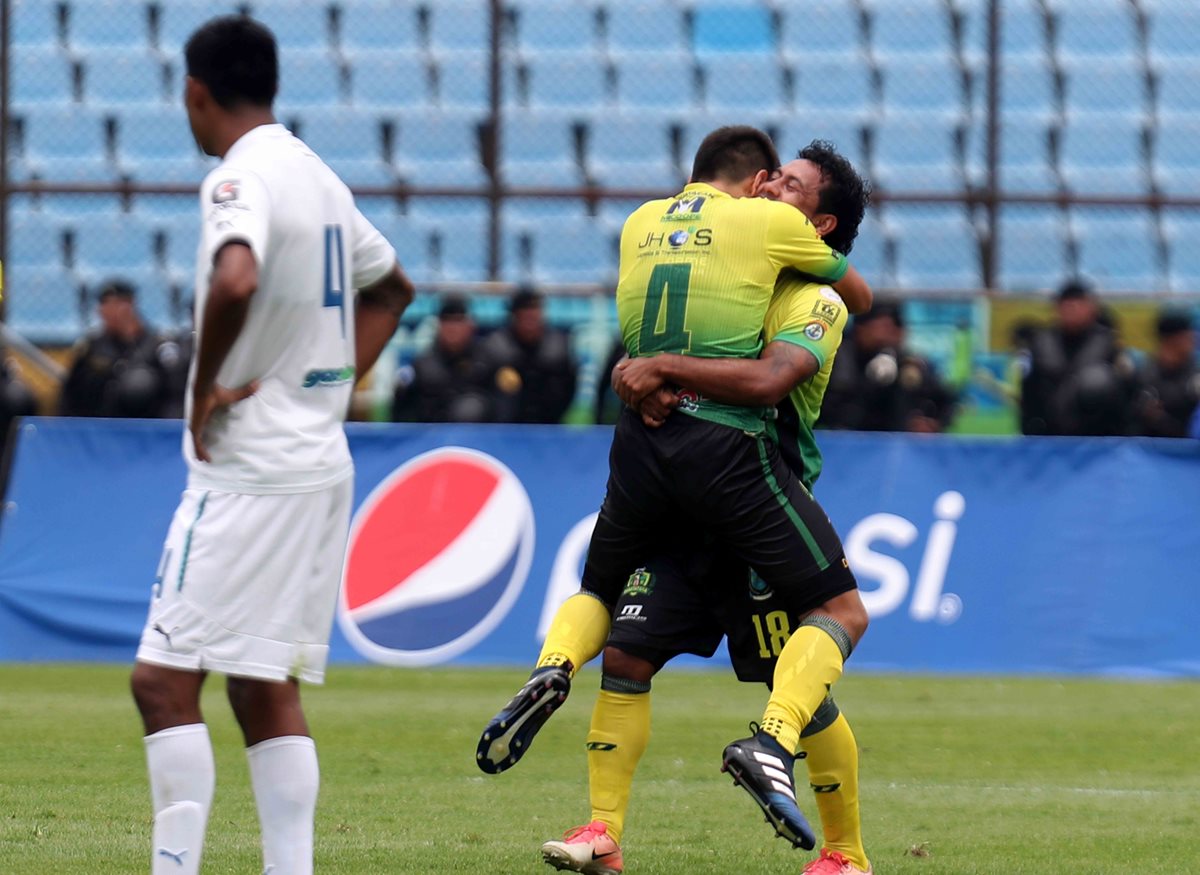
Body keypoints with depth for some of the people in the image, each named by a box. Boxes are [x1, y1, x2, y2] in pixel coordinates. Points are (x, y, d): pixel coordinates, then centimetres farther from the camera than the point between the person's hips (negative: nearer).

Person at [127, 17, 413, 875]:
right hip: (321, 461, 9)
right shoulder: (319, 177, 15)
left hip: (246, 472, -9)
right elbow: (391, 288, 31)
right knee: (266, 688, 11)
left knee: (164, 678, -7)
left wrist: (204, 390, -21)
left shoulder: (240, 177, -13)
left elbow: (236, 281, -34)